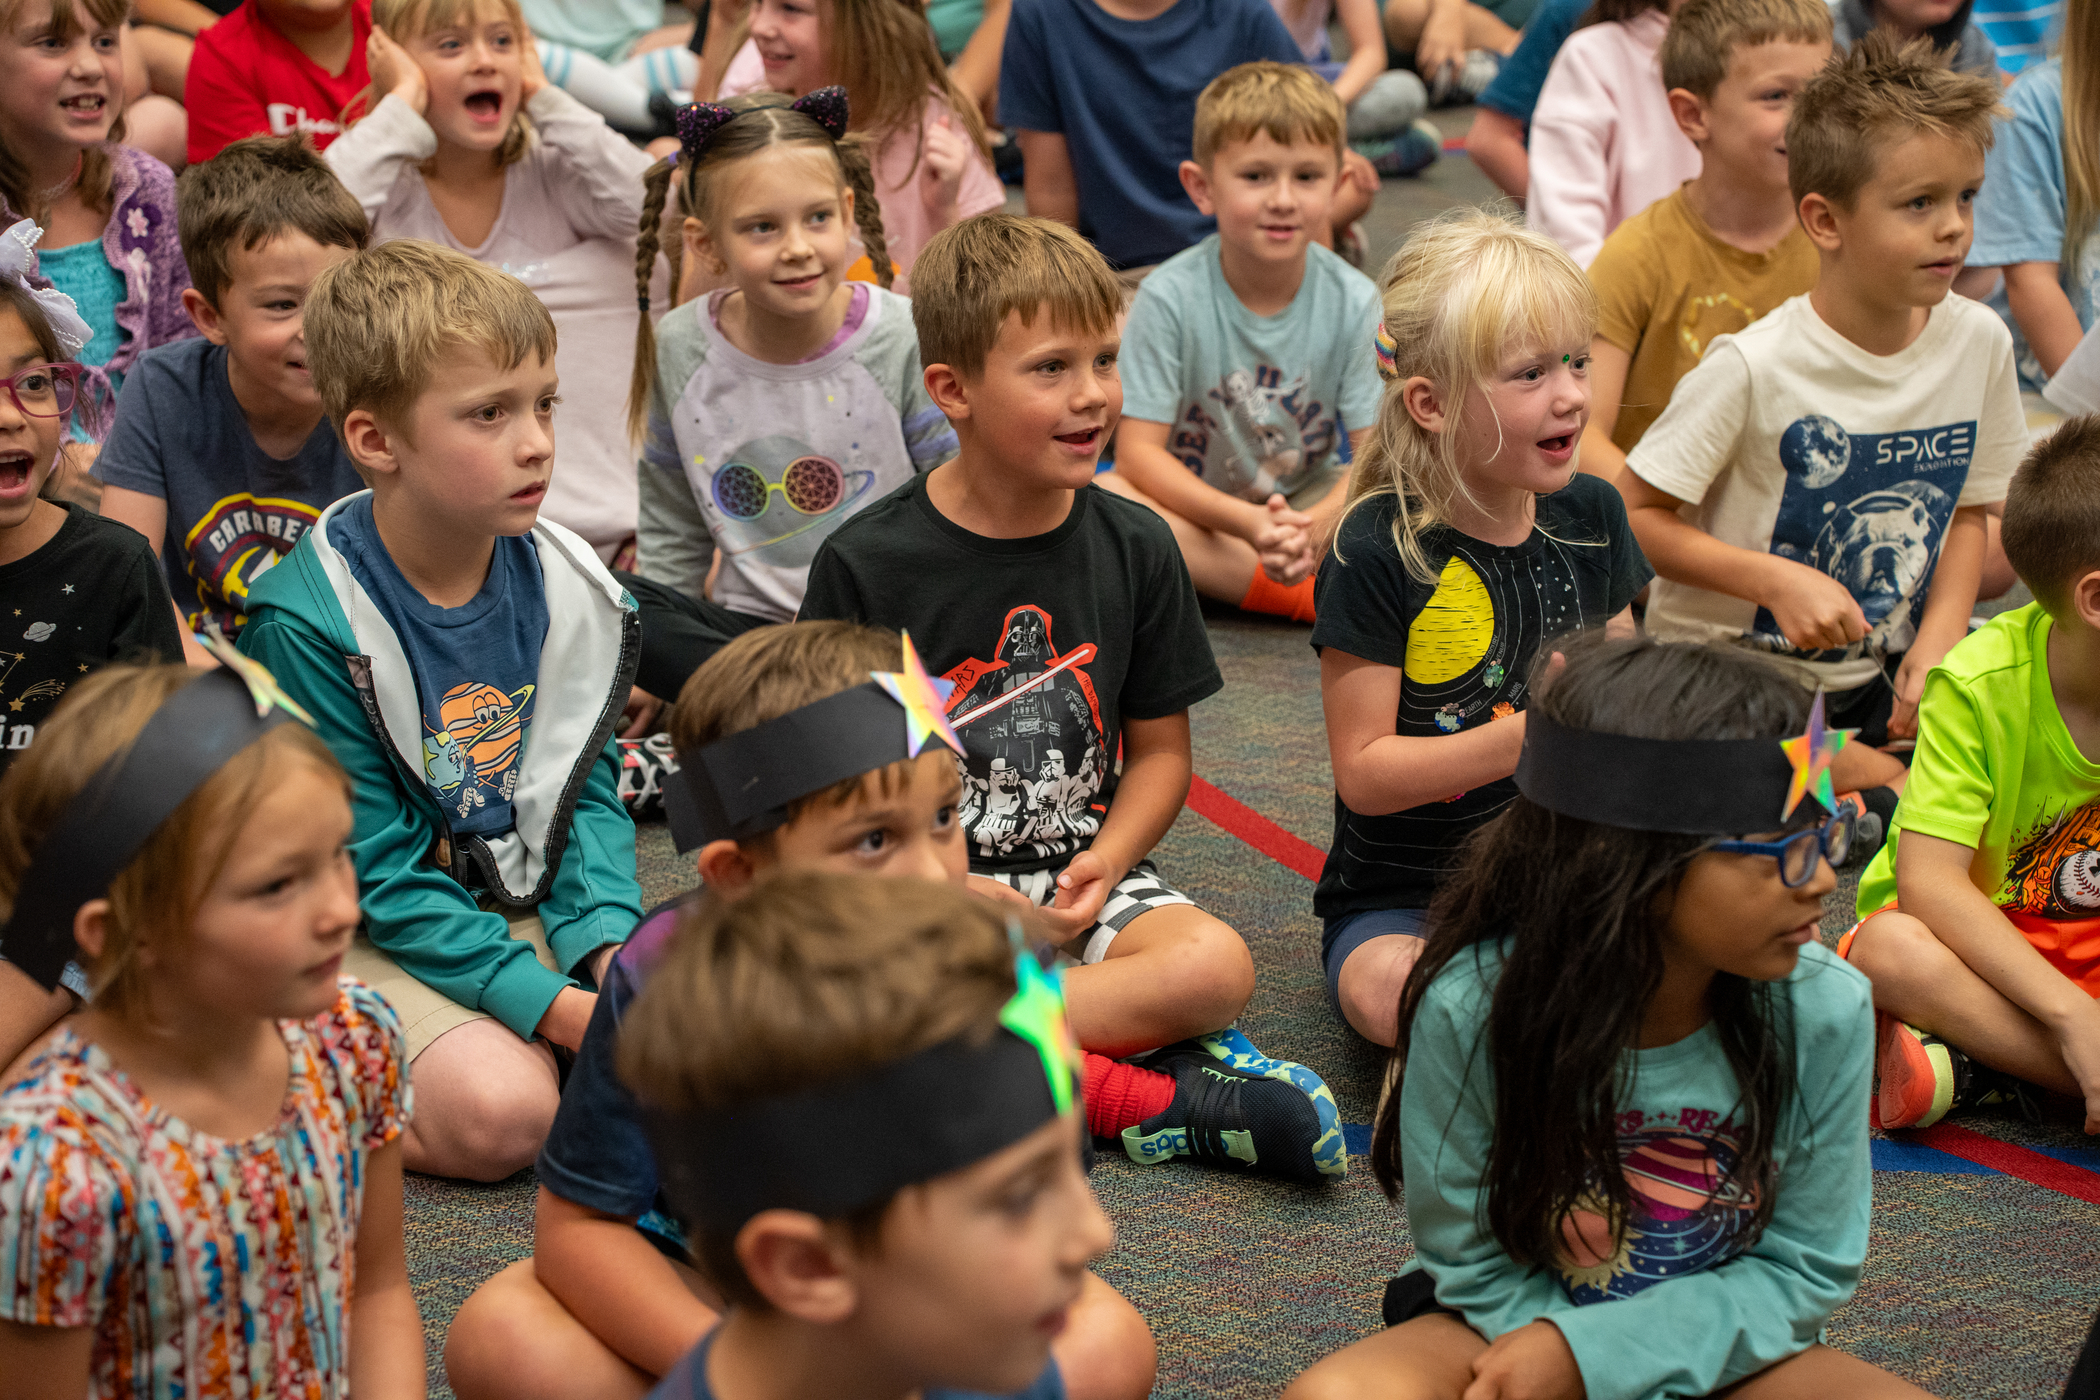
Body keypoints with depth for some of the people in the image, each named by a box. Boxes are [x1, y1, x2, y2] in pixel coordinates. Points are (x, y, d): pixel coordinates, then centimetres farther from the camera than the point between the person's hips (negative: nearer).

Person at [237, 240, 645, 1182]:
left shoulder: (566, 584, -1)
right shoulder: (307, 624, -19)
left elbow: (588, 787, 7)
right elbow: (375, 871, -18)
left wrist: (609, 945, -12)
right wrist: (549, 1004, -25)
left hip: (539, 906, 5)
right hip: (376, 932, -5)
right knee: (500, 1112, -29)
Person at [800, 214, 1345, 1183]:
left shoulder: (1133, 547, 2)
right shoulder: (866, 563, -7)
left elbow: (1160, 747, 9)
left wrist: (1105, 863, -10)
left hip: (1078, 875, 2)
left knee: (1216, 965, -28)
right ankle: (1134, 1094, -25)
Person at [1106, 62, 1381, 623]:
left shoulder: (1352, 301, -9)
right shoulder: (1170, 297, -15)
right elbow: (1138, 451, -18)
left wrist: (1319, 524, -33)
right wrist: (1244, 521, -32)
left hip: (1310, 507, 1)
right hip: (1194, 506, -1)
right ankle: (1314, 591, -31)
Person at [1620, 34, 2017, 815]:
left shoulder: (1979, 342, -4)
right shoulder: (1754, 367, -20)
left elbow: (1968, 510, 9)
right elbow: (1632, 514, -15)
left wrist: (1937, 643, -6)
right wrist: (1777, 581, -24)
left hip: (1881, 669, 6)